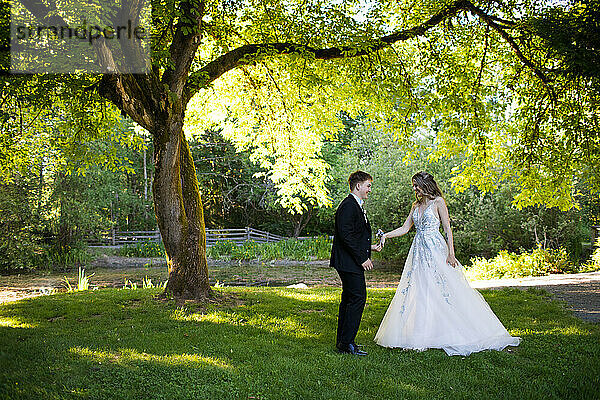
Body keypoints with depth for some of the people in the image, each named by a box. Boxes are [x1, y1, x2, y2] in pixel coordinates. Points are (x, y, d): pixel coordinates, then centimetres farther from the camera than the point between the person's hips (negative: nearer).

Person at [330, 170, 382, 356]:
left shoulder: (357, 206, 18)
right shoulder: (348, 206, -15)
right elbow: (346, 235, -23)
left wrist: (369, 247, 15)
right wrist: (362, 258, -20)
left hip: (353, 262, 11)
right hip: (349, 263, -11)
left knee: (348, 299, 14)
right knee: (358, 299, -10)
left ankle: (342, 342, 21)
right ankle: (347, 342, -4)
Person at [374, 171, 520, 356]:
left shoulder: (438, 202, -3)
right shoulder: (416, 206, 14)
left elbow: (447, 229, -7)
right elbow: (405, 228, 15)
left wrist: (451, 253, -13)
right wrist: (386, 235, 1)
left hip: (436, 251, -6)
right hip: (419, 251, 6)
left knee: (443, 291, -6)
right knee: (417, 291, 2)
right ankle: (419, 334, 8)